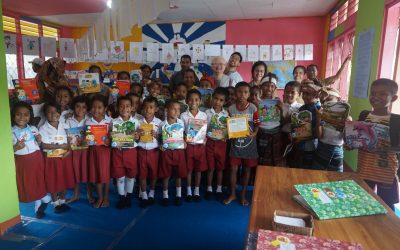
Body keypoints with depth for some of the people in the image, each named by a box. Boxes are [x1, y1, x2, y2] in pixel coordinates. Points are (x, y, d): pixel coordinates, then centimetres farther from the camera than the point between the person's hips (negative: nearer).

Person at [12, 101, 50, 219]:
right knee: (27, 184, 8)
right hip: (22, 161, -2)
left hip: (36, 159, 2)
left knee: (39, 181, 11)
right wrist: (16, 147, -25)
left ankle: (38, 205, 31)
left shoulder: (33, 129, 0)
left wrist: (39, 141, -7)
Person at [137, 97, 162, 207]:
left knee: (154, 172, 10)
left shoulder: (159, 122, -4)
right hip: (142, 150, 1)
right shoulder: (139, 122, 0)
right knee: (142, 173, 7)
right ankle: (144, 195, 22)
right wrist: (138, 134, -15)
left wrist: (156, 135, -19)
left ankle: (151, 193, 30)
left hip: (154, 151, -1)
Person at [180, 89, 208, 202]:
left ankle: (197, 191, 23)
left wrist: (205, 140, -12)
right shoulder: (183, 115, -1)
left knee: (199, 169, 9)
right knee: (188, 169, 7)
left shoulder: (204, 115, 1)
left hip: (200, 145, 1)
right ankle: (189, 191, 22)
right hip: (188, 145, -1)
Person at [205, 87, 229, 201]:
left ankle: (219, 189, 25)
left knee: (220, 167, 11)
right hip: (210, 142, -1)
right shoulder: (207, 112, -3)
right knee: (210, 167, 8)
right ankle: (209, 189, 24)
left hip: (221, 143, 1)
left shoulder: (226, 114, -1)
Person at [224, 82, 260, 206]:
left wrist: (254, 133, -19)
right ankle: (232, 194, 22)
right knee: (233, 169, 5)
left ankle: (243, 194, 26)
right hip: (235, 143, 1)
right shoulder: (231, 108, -3)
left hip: (249, 143, 0)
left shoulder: (253, 108, -6)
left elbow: (257, 124, -1)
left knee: (246, 169, 10)